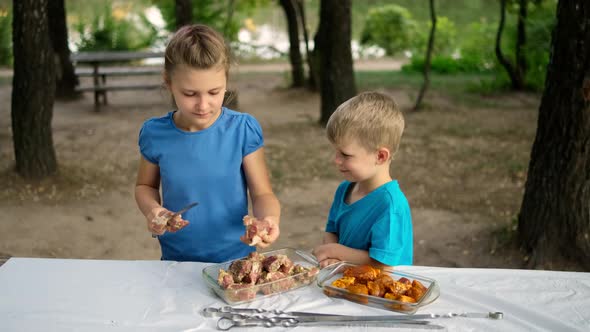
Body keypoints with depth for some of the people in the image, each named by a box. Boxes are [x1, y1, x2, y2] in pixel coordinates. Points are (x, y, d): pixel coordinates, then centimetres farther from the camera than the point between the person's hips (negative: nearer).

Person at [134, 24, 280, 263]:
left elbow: (262, 193, -3)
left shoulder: (243, 129, -8)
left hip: (236, 258, -1)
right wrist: (152, 211, -7)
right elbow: (145, 186, 13)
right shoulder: (155, 134, -4)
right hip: (177, 260, 2)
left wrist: (269, 218, -24)